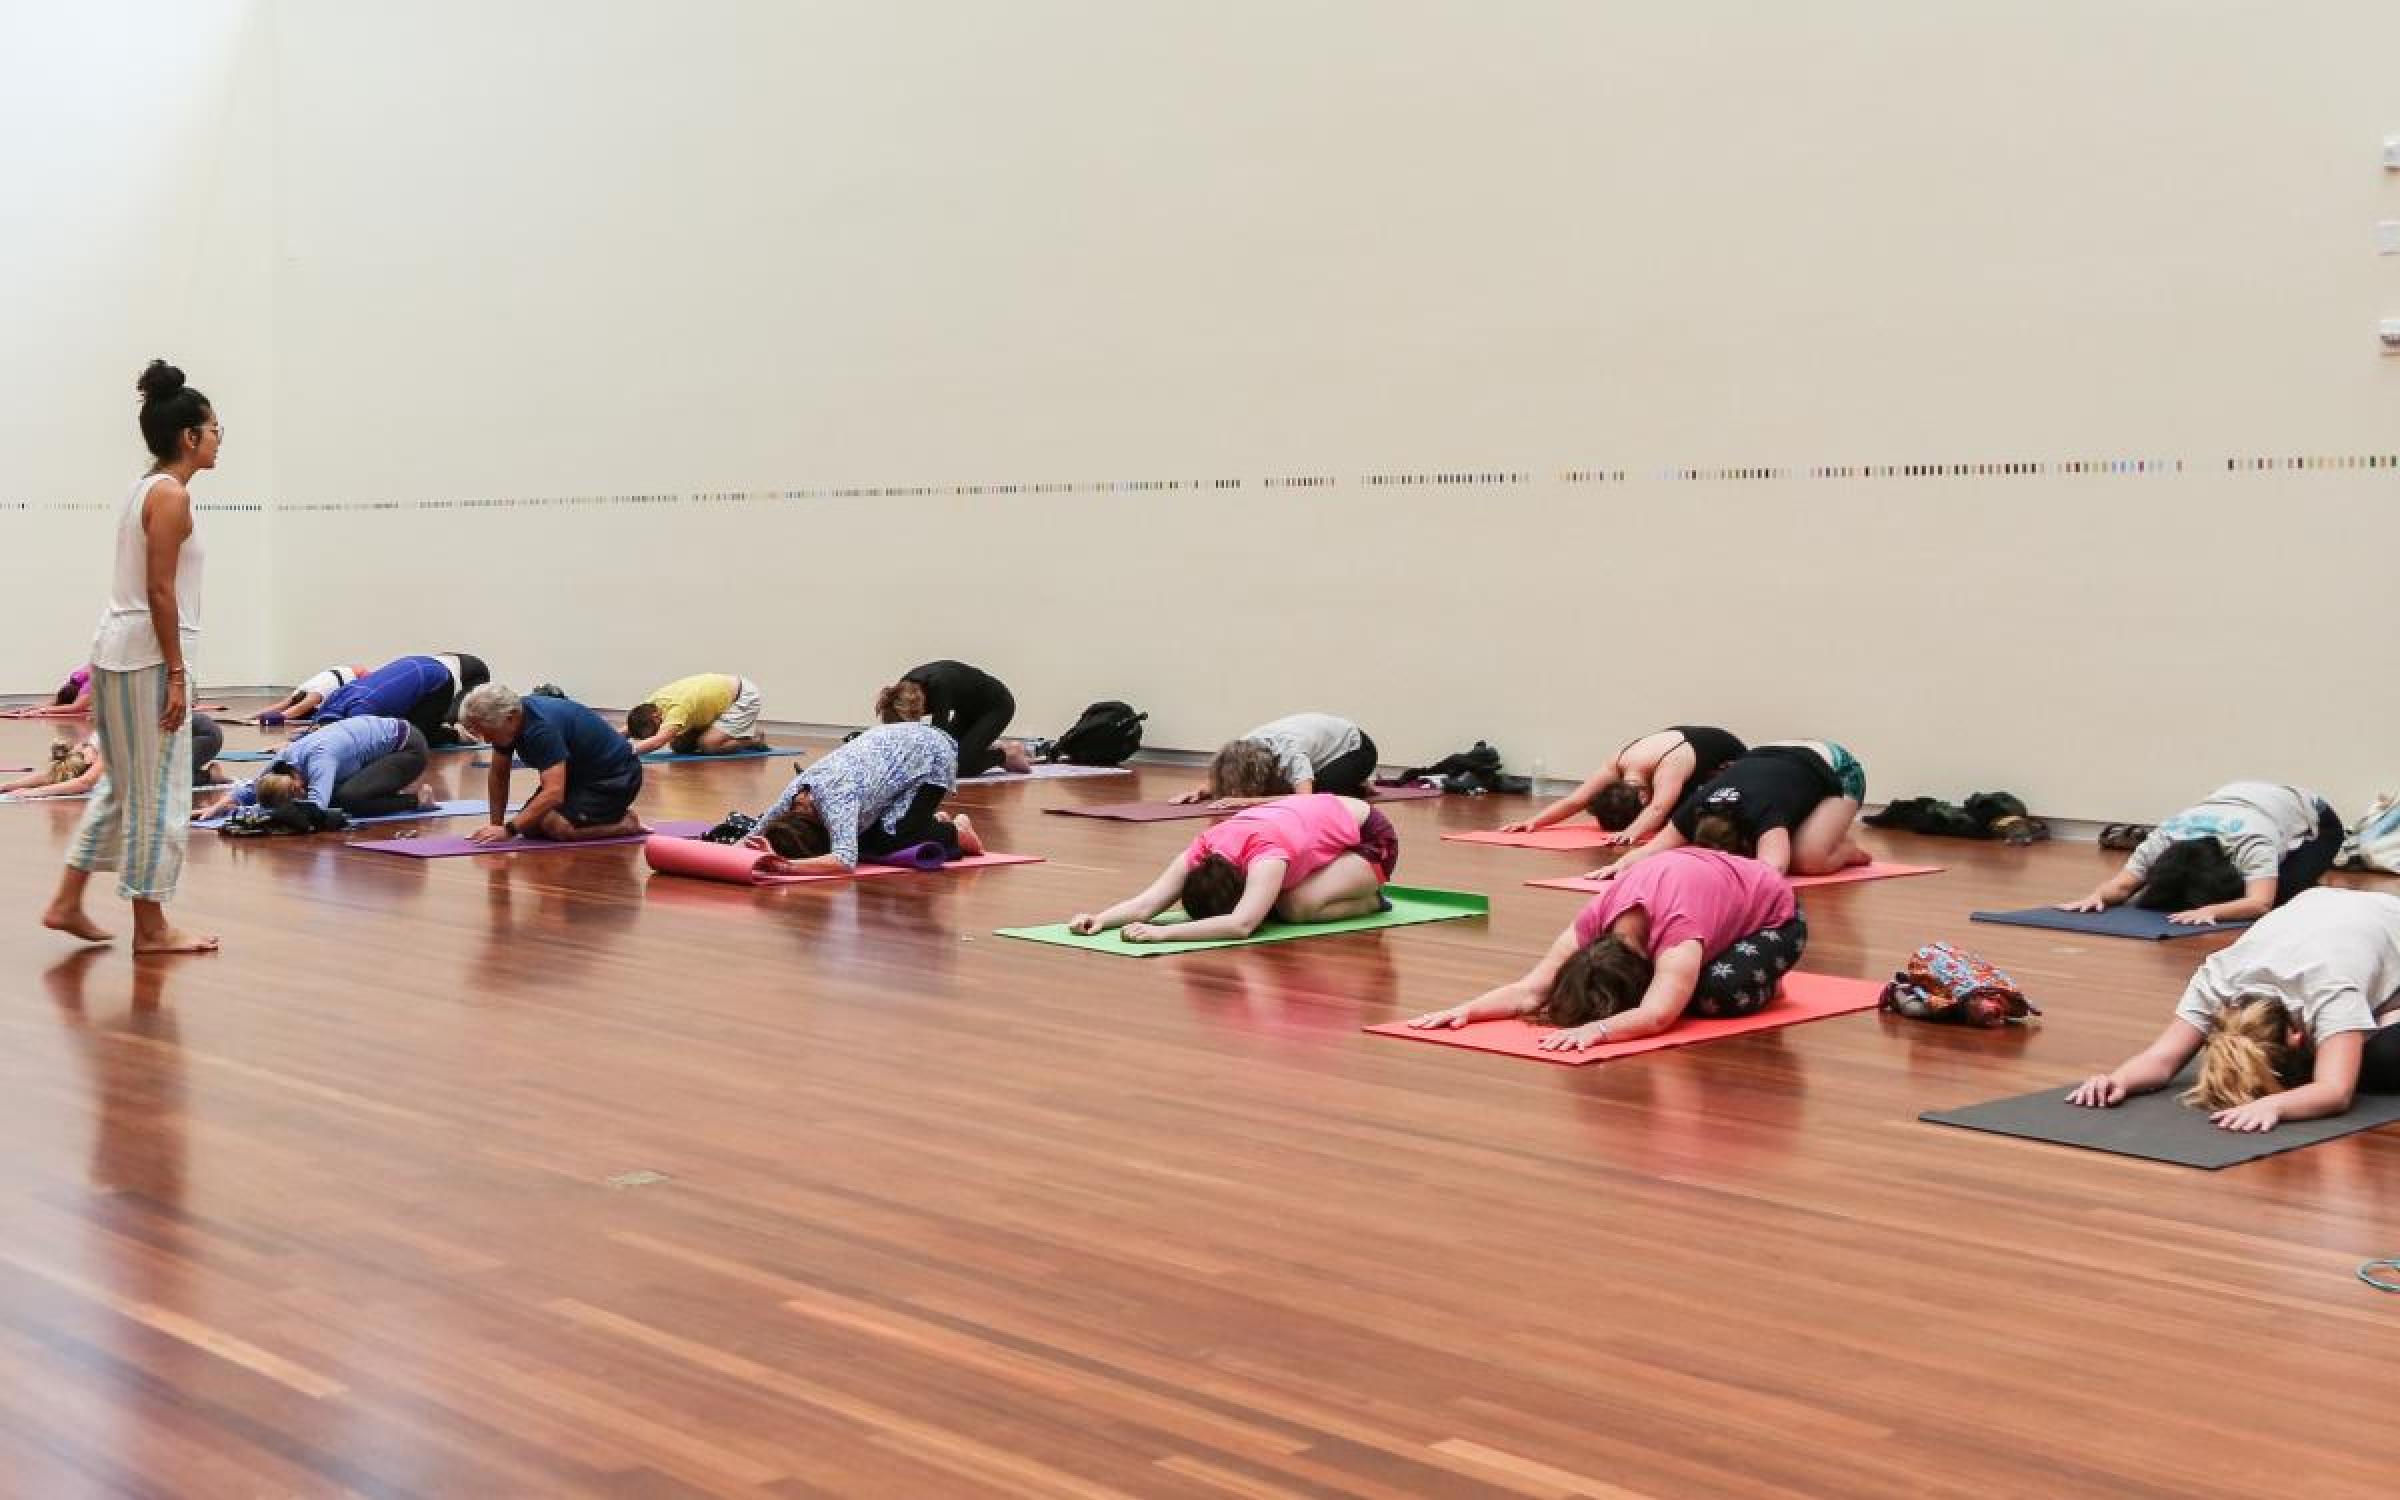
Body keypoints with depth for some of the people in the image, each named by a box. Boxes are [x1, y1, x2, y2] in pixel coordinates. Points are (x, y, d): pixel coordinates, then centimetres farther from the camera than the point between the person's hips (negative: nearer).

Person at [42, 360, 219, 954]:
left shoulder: (144, 488, 15)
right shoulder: (171, 495, -13)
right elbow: (160, 592, -18)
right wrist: (176, 673, -18)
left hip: (116, 646, 10)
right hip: (147, 654, -10)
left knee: (124, 785, 18)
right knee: (159, 791, -1)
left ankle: (68, 902, 20)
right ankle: (150, 926, 6)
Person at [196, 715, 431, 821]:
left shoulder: (319, 758, -32)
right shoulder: (285, 759, -9)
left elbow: (315, 805, -42)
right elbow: (249, 788, -1)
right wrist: (217, 807, -18)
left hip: (408, 745, -9)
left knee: (350, 799, -24)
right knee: (334, 798, -1)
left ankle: (415, 798, -4)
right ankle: (402, 788, 13)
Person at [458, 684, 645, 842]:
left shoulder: (541, 727, -33)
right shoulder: (508, 720, -6)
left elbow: (554, 792, -40)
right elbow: (498, 776, 7)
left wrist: (509, 830, -41)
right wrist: (496, 825, 2)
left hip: (614, 775, -9)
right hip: (578, 773, 9)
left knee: (560, 827, -27)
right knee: (530, 826, -5)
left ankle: (626, 823, -5)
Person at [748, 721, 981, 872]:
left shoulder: (835, 796, -38)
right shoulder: (794, 792, -17)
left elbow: (845, 861, -51)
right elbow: (756, 836, -5)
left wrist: (787, 866, -61)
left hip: (931, 755, -7)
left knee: (891, 844, -19)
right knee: (864, 842, 1)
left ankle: (956, 832, 8)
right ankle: (935, 822, 24)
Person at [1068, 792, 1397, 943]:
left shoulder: (1267, 851, -41)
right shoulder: (1204, 850, -22)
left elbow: (1241, 925, -54)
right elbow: (1148, 901, -31)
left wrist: (1164, 933, -61)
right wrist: (1101, 919, -50)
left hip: (1371, 838, -7)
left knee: (1297, 907, -29)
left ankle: (1370, 900, -1)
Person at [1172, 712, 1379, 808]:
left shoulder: (1290, 755, -42)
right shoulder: (1244, 748, -22)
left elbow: (1305, 799, -54)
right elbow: (1221, 785, -14)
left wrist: (1249, 800, -58)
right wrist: (1201, 791, -37)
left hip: (1353, 747, -8)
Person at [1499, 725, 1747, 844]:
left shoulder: (1671, 764, -44)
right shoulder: (1619, 763, -27)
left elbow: (1657, 809, -59)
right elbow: (1576, 800, -29)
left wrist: (1631, 833, -77)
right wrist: (1533, 822, -40)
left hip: (1729, 762, -6)